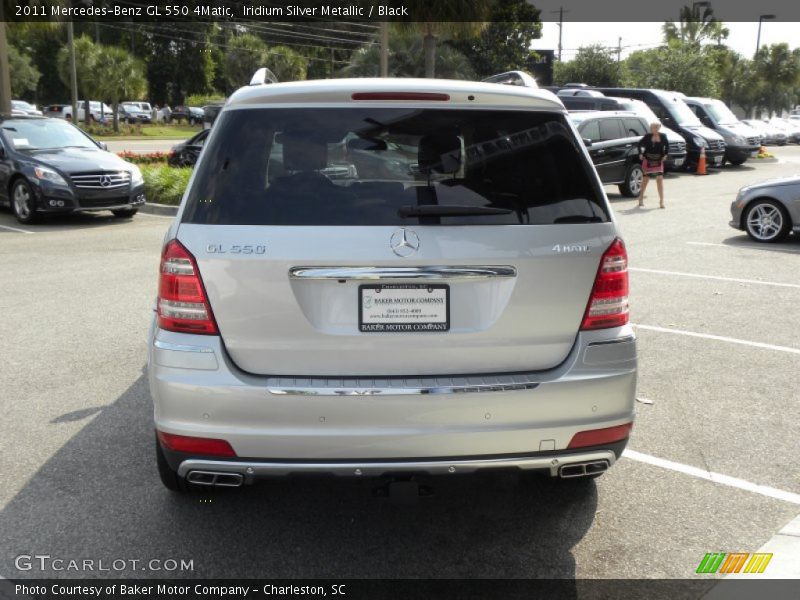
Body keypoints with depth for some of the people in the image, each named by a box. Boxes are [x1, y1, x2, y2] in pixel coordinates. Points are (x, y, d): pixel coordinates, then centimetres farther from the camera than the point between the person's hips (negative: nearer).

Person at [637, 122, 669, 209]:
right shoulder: (647, 136, -9)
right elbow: (640, 144, 4)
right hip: (648, 160, -1)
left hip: (658, 161, 1)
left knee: (660, 179, -7)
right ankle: (641, 198, 29)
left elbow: (667, 146, 11)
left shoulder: (663, 137, -3)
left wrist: (665, 154, 1)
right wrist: (640, 154, -4)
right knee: (646, 179, 10)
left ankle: (661, 201, -4)